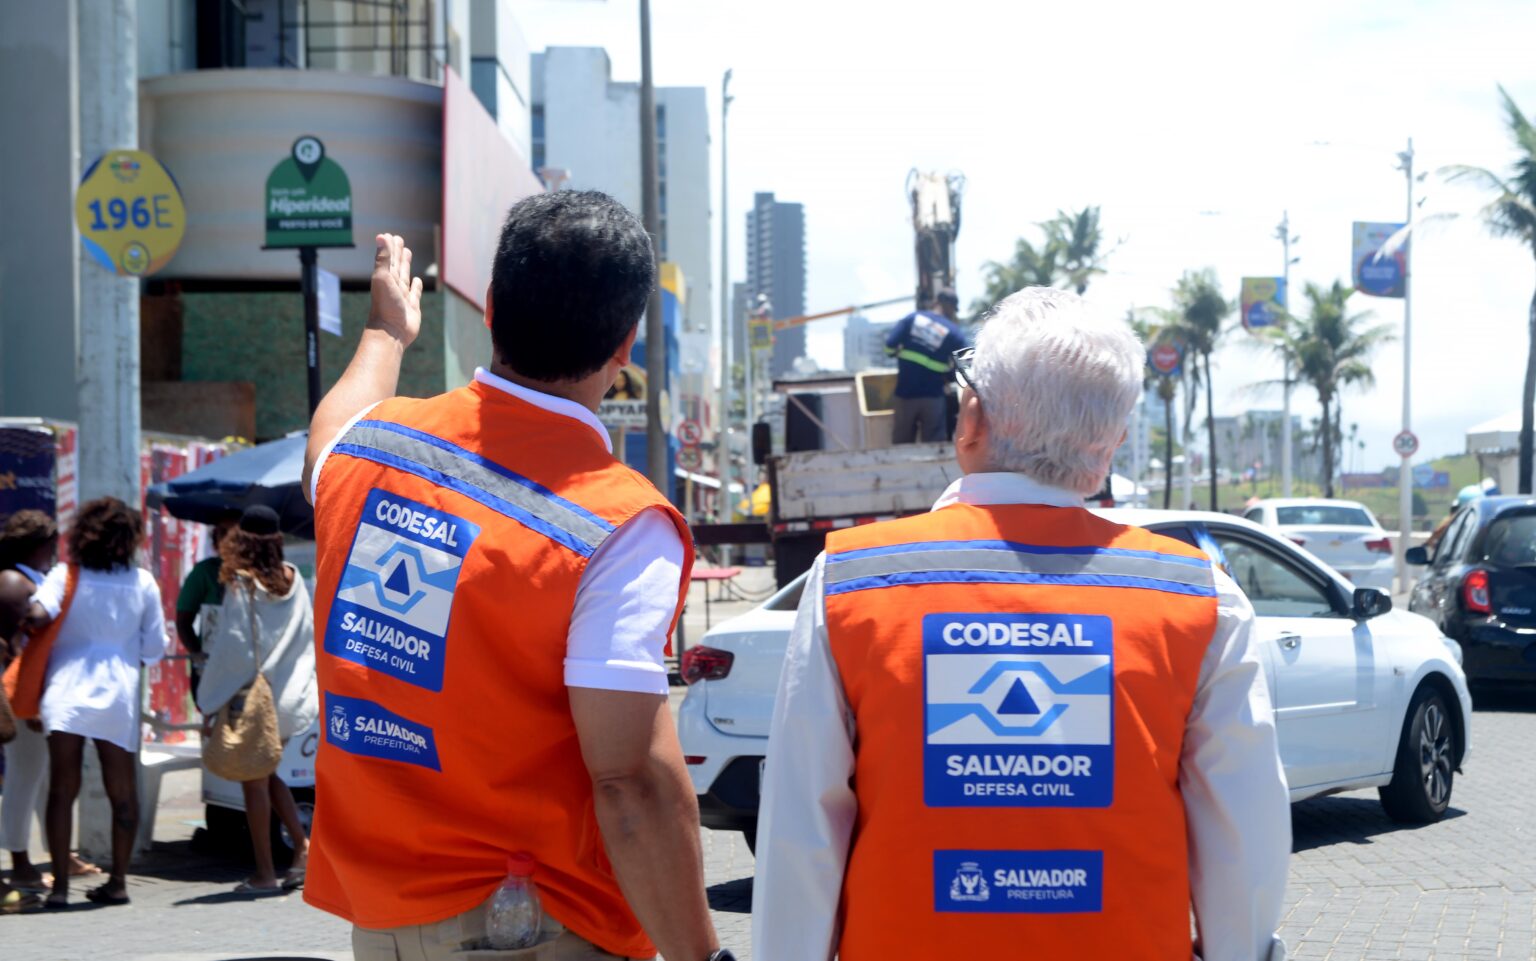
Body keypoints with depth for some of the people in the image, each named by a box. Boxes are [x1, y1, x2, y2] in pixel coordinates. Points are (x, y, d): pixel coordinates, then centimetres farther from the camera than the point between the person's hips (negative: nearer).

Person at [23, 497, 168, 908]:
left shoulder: (65, 576, 1)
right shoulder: (143, 582, 6)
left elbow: (38, 615, -18)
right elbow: (154, 649, 8)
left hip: (67, 690, -1)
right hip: (119, 693, 1)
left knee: (62, 790, 0)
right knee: (122, 793, 12)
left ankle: (60, 884, -5)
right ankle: (117, 881, 15)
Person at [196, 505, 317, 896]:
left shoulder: (242, 585, -14)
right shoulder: (293, 580, 3)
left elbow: (233, 645, -14)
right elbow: (309, 635, 8)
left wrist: (208, 701, -6)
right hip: (290, 697, 6)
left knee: (254, 781, 3)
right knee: (267, 774, 21)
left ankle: (265, 874, 5)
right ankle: (302, 845, 8)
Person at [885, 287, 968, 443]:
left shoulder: (913, 318, 0)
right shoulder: (955, 333, -3)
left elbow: (890, 346, -7)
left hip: (906, 394, 2)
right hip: (933, 397, -2)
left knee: (901, 448, 11)